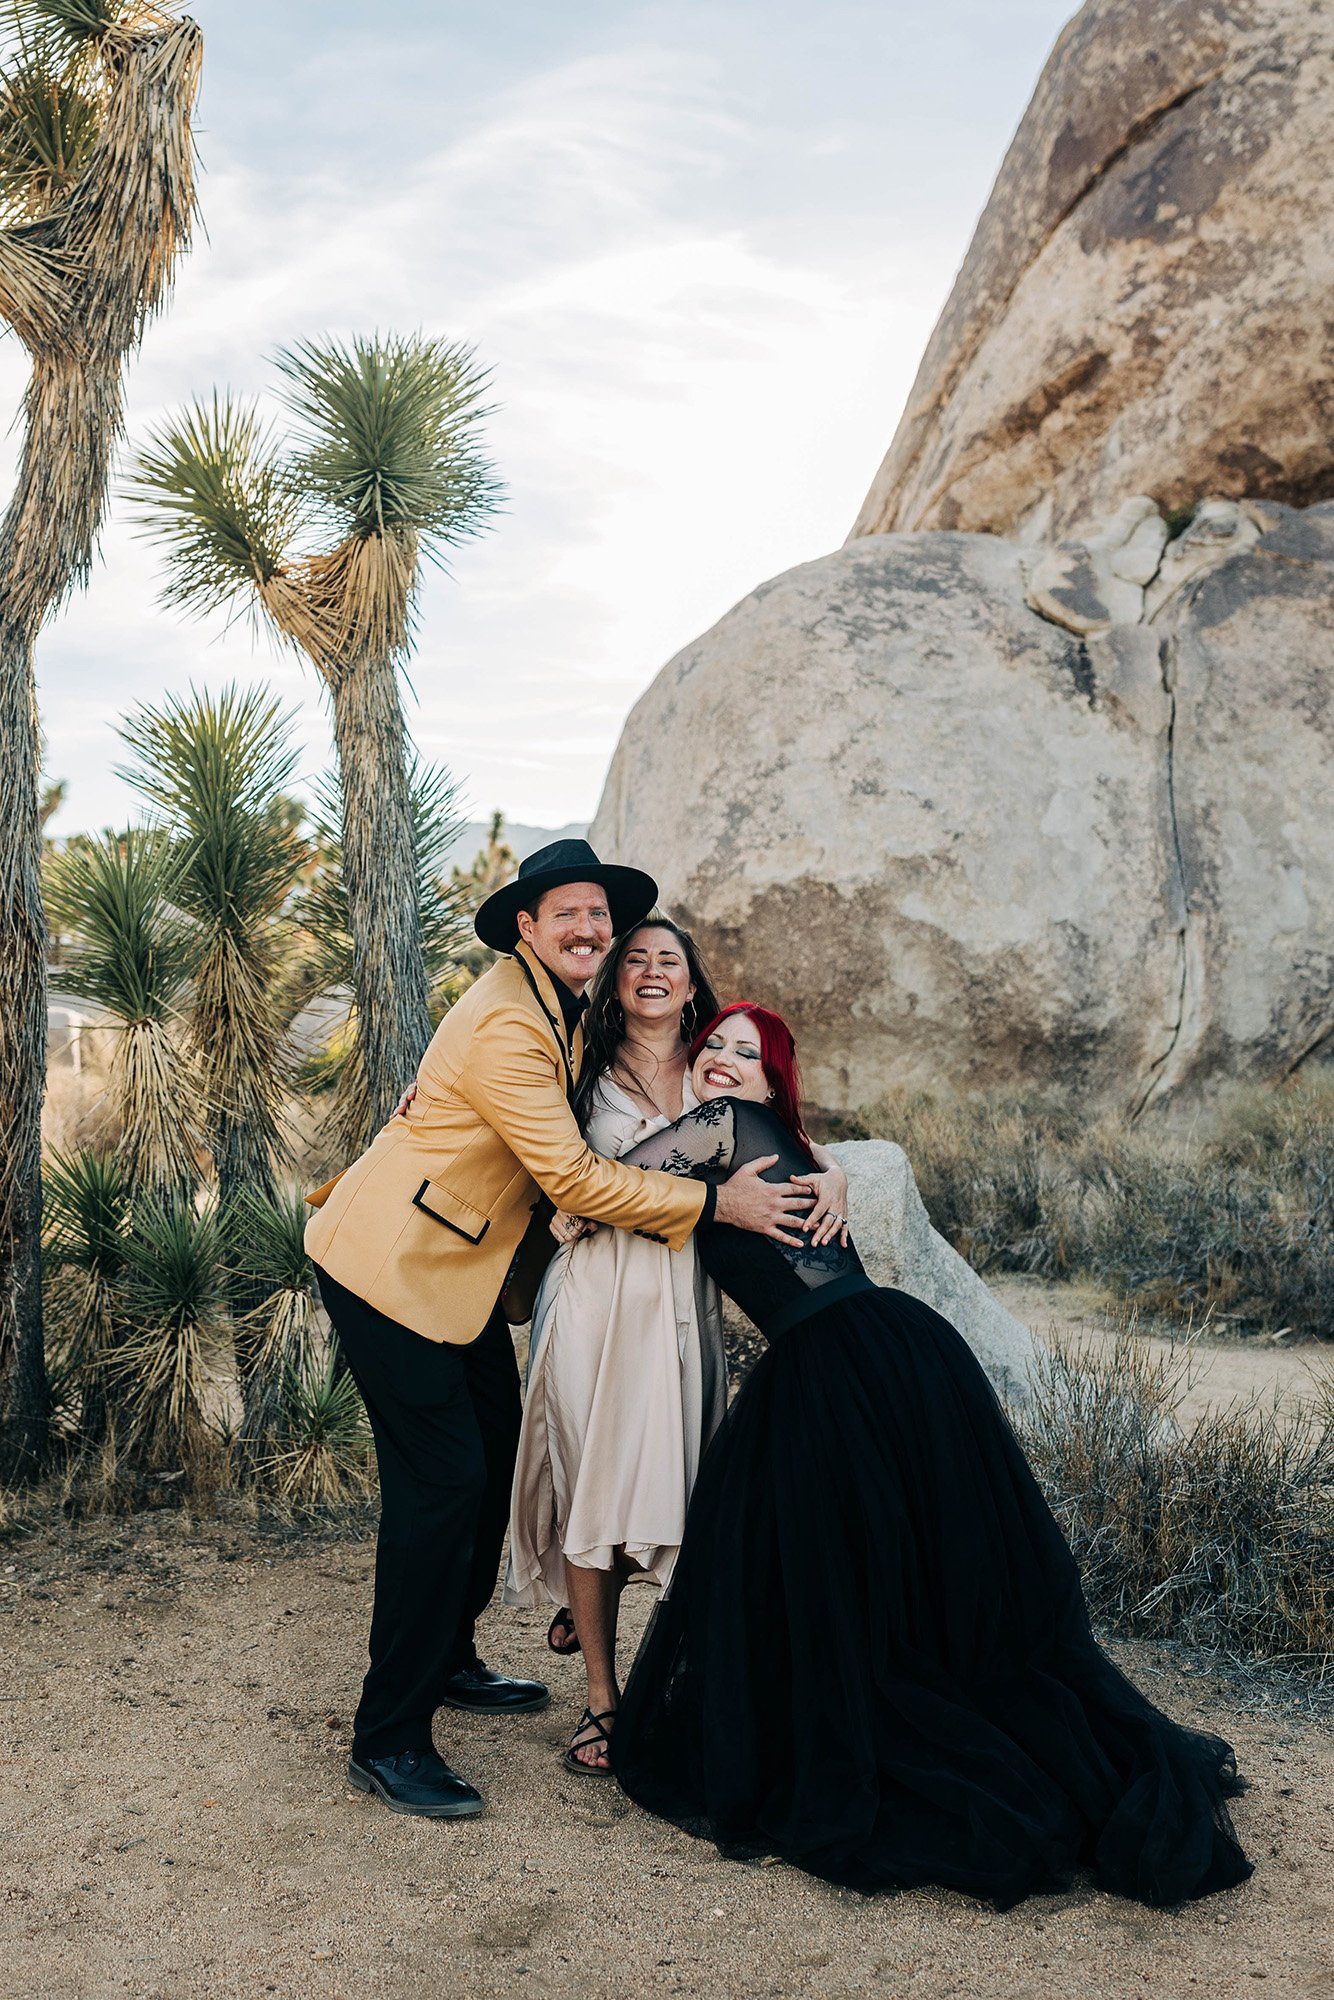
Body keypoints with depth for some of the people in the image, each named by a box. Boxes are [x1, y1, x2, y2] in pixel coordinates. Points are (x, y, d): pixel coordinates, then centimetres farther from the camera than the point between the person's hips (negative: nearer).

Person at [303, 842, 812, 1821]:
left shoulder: (562, 1009, 7)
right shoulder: (506, 1025, -24)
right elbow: (571, 1179, -25)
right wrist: (716, 1202, -22)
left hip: (458, 1262, 10)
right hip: (389, 1263, -10)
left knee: (493, 1449, 15)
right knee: (442, 1477, -12)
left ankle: (447, 1659, 34)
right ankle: (387, 1740, -2)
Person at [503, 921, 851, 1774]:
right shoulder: (588, 1071, 5)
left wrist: (833, 1173, -12)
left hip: (681, 1300, 2)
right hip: (597, 1293, -2)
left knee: (657, 1485, 5)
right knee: (592, 1486, 0)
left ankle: (591, 1601, 39)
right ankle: (602, 1697, 14)